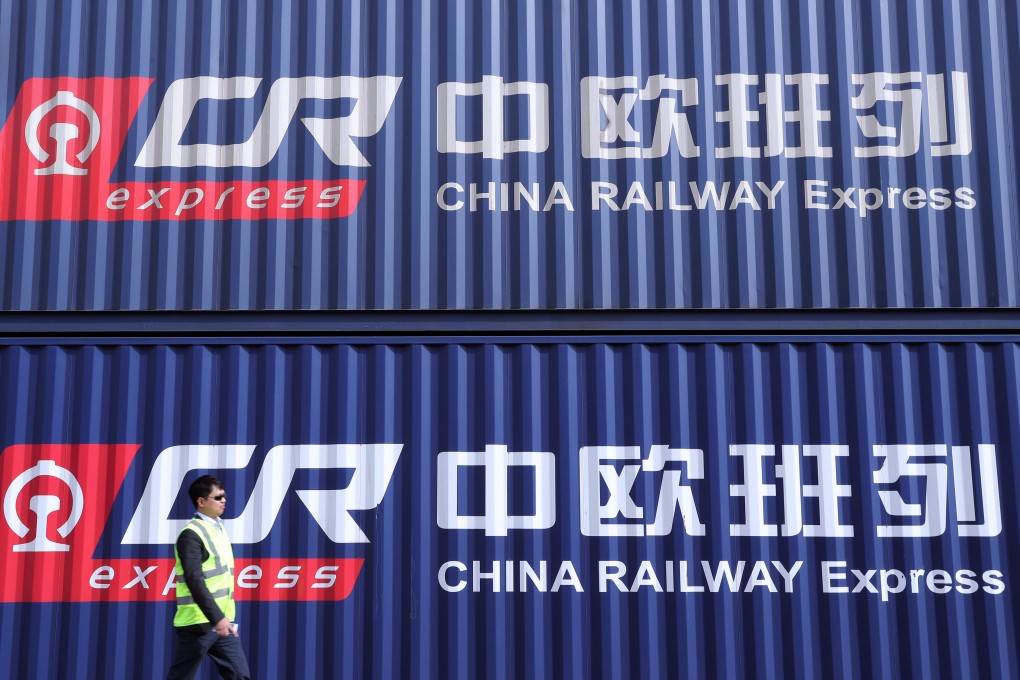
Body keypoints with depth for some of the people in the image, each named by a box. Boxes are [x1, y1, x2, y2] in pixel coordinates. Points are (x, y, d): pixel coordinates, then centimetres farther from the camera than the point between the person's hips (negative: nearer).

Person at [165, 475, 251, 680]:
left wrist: (224, 616, 19)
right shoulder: (191, 534, -14)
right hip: (198, 623, -8)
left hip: (223, 620, 8)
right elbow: (194, 581, -22)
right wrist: (216, 618, -27)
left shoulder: (219, 527, 13)